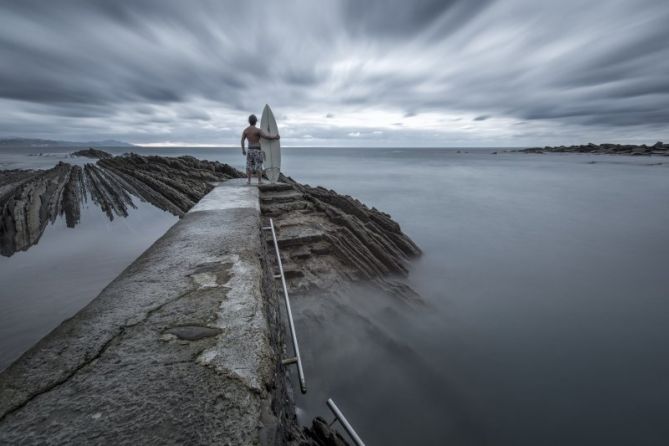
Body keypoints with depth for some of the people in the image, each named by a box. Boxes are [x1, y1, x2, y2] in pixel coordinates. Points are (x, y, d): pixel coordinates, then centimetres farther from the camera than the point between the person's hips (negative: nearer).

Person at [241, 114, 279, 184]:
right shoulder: (258, 130, -14)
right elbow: (266, 136, -25)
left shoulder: (245, 130, 4)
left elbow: (242, 141, 11)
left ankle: (249, 180, 8)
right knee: (258, 165, 2)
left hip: (250, 150, 4)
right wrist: (275, 137, -9)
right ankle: (260, 181, 5)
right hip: (258, 150, -4)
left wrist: (243, 150, 23)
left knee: (249, 165, 9)